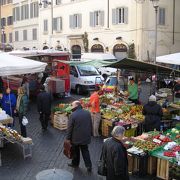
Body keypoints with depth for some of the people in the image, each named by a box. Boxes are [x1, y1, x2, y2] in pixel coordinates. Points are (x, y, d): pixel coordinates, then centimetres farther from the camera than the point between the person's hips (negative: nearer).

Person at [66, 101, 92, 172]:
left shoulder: (73, 115, -19)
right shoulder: (87, 113, -3)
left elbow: (70, 128, -15)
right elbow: (90, 125, 5)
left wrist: (68, 138, -5)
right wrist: (90, 134, 17)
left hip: (76, 138, -4)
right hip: (85, 137, 4)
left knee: (75, 151, 16)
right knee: (85, 151, 15)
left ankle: (75, 163, 34)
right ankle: (88, 165, 13)